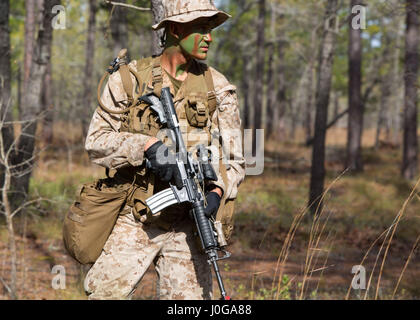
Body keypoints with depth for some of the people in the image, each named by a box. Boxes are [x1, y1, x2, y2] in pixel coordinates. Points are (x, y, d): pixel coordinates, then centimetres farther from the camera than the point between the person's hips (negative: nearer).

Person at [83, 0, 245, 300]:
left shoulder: (218, 88, 5)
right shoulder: (129, 79, 0)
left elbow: (234, 160, 7)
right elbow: (96, 142, -3)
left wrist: (217, 191, -15)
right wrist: (147, 146, -19)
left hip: (186, 227, 1)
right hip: (134, 223, -1)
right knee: (104, 292, -9)